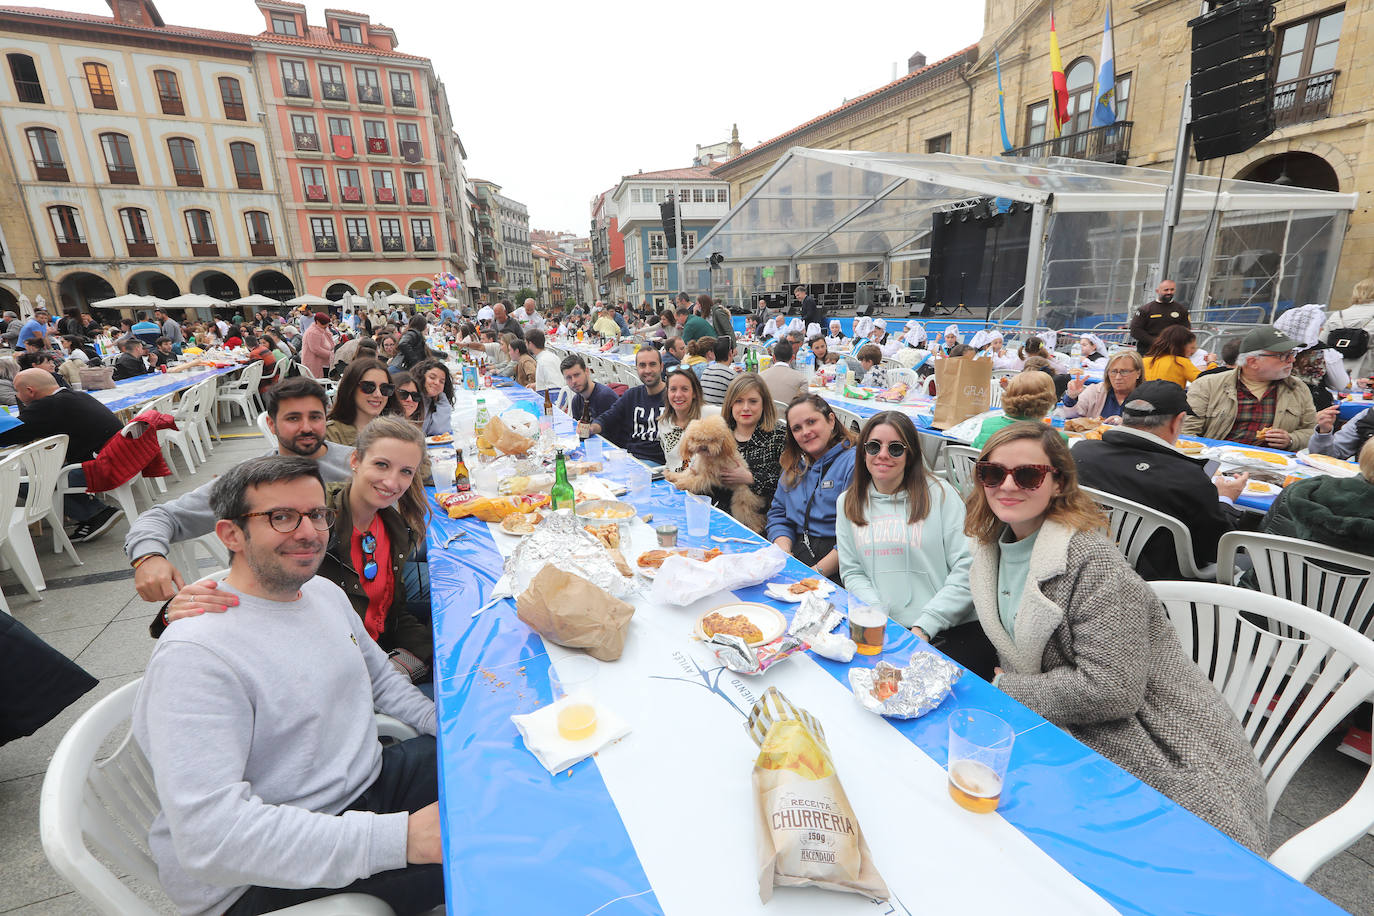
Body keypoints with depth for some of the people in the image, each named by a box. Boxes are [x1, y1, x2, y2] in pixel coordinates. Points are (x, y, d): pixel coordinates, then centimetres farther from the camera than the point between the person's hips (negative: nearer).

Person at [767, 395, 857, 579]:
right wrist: (784, 553, -3)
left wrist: (817, 571, -19)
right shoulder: (795, 466, 18)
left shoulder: (854, 462, -6)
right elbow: (778, 515, 17)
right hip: (797, 553, 6)